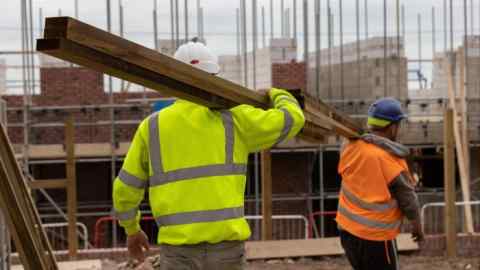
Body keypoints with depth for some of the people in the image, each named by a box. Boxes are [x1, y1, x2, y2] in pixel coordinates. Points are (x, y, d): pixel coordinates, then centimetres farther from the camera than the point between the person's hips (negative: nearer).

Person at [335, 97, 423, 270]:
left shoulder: (350, 147, -5)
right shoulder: (393, 161, -20)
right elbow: (408, 200, -9)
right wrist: (417, 227, 7)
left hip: (347, 228, 6)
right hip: (376, 236, -6)